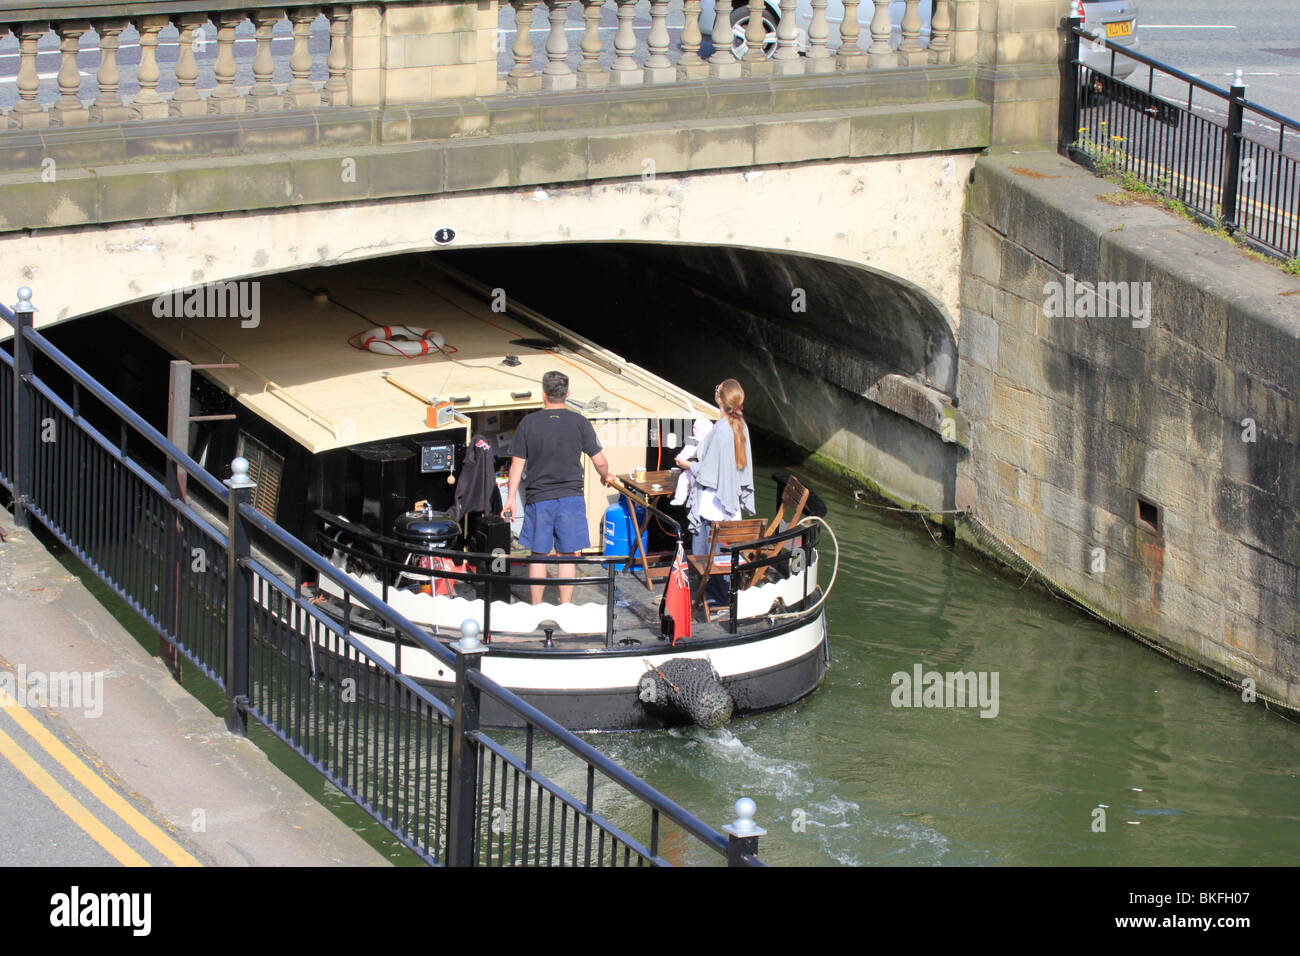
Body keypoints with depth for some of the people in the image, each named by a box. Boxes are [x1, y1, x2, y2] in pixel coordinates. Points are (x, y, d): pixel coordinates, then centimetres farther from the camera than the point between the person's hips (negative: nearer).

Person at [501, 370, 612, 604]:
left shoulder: (528, 423, -2)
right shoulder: (579, 423, -3)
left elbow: (517, 464, 1)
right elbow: (600, 462, 0)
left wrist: (511, 498, 8)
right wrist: (606, 477, 22)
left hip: (538, 499, 0)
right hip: (570, 497, 0)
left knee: (538, 555, 9)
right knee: (567, 556, 5)